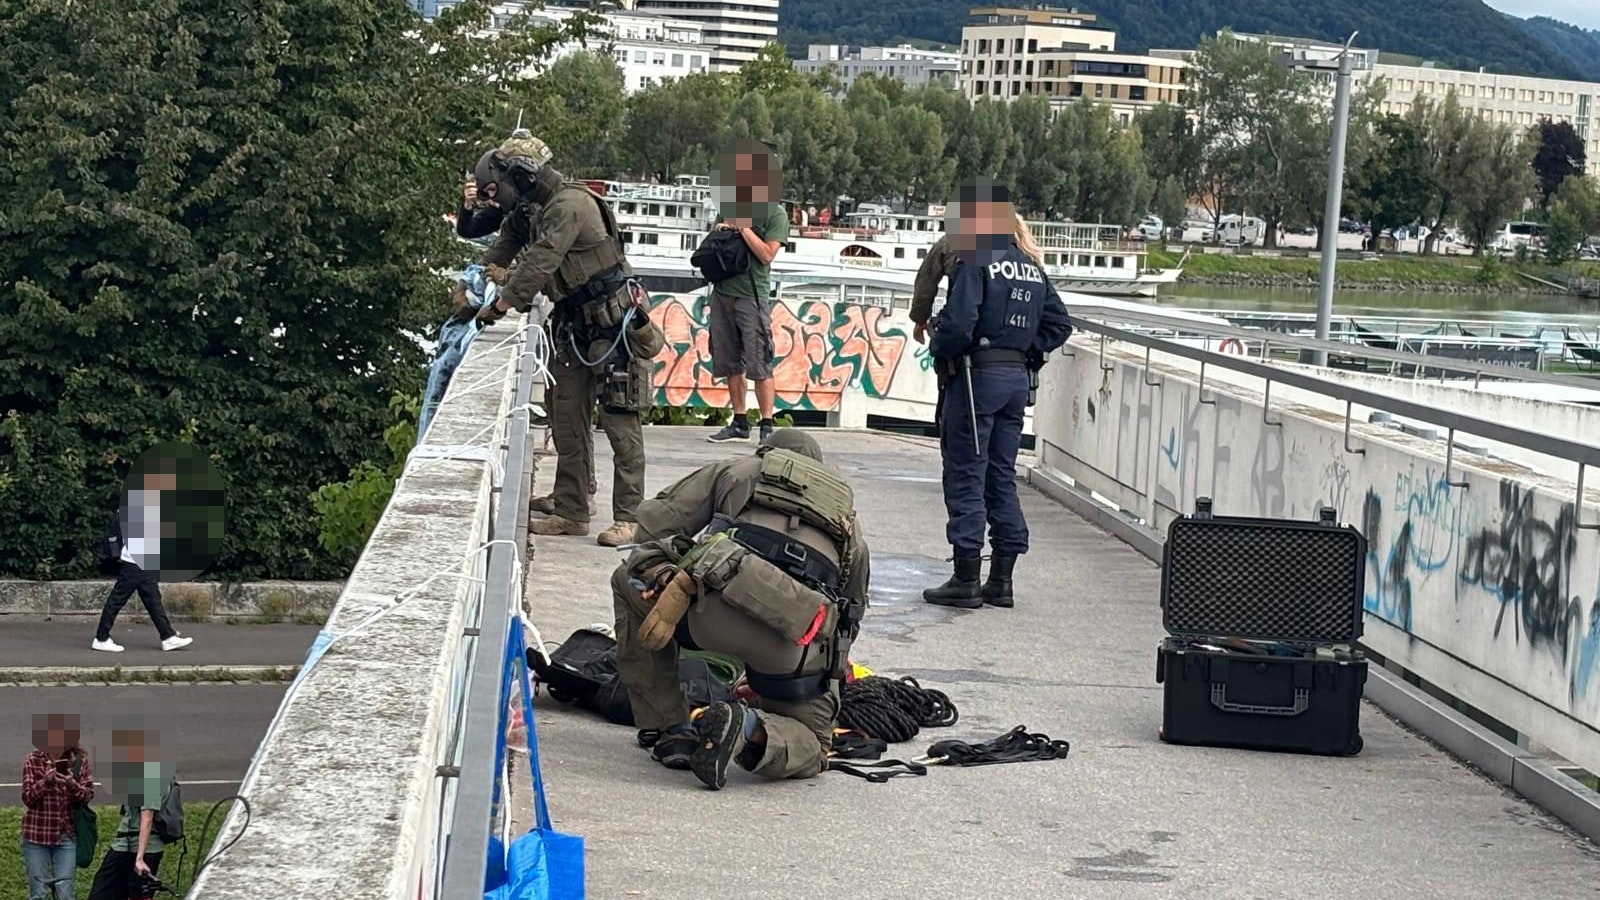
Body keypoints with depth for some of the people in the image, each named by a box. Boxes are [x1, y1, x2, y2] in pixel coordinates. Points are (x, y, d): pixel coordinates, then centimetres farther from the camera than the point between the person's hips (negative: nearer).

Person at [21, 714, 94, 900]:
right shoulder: (33, 761, -4)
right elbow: (27, 798, -9)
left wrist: (72, 785, -24)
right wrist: (46, 781, -25)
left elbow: (88, 795, -4)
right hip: (37, 835, -1)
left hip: (67, 835, 1)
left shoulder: (80, 760, -1)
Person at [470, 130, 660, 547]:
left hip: (614, 324, -10)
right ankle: (571, 514, 16)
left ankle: (627, 518, -2)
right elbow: (505, 247, 20)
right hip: (576, 326, 10)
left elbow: (539, 263, -25)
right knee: (567, 421, 9)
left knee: (621, 425, -5)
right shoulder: (530, 210, 10)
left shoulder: (569, 205, -20)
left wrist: (499, 306, -20)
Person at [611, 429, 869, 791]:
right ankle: (753, 730, -11)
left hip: (723, 597, -2)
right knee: (810, 750, 25)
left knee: (630, 583, 28)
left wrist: (675, 585, 5)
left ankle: (669, 731, 20)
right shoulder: (848, 523, 36)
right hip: (798, 639, 2)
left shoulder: (738, 469, 29)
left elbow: (653, 521, 15)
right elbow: (851, 617, 39)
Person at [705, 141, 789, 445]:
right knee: (731, 364, 8)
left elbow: (767, 254, -12)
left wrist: (743, 226, -12)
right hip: (723, 293, 6)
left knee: (759, 365, -8)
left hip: (752, 297, -6)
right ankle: (740, 423, 14)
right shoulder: (731, 206, 15)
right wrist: (721, 230, 2)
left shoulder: (775, 214, -2)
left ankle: (767, 426, -5)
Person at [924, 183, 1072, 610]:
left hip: (978, 374, -7)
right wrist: (1028, 351, 12)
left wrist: (939, 348, -4)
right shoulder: (1032, 267, 12)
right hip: (1018, 378, 7)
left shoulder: (976, 262, -12)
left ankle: (966, 581, 1)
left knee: (965, 477, 0)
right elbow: (1060, 324, 14)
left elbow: (958, 323, -22)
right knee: (1002, 476, 13)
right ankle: (1001, 580, 15)